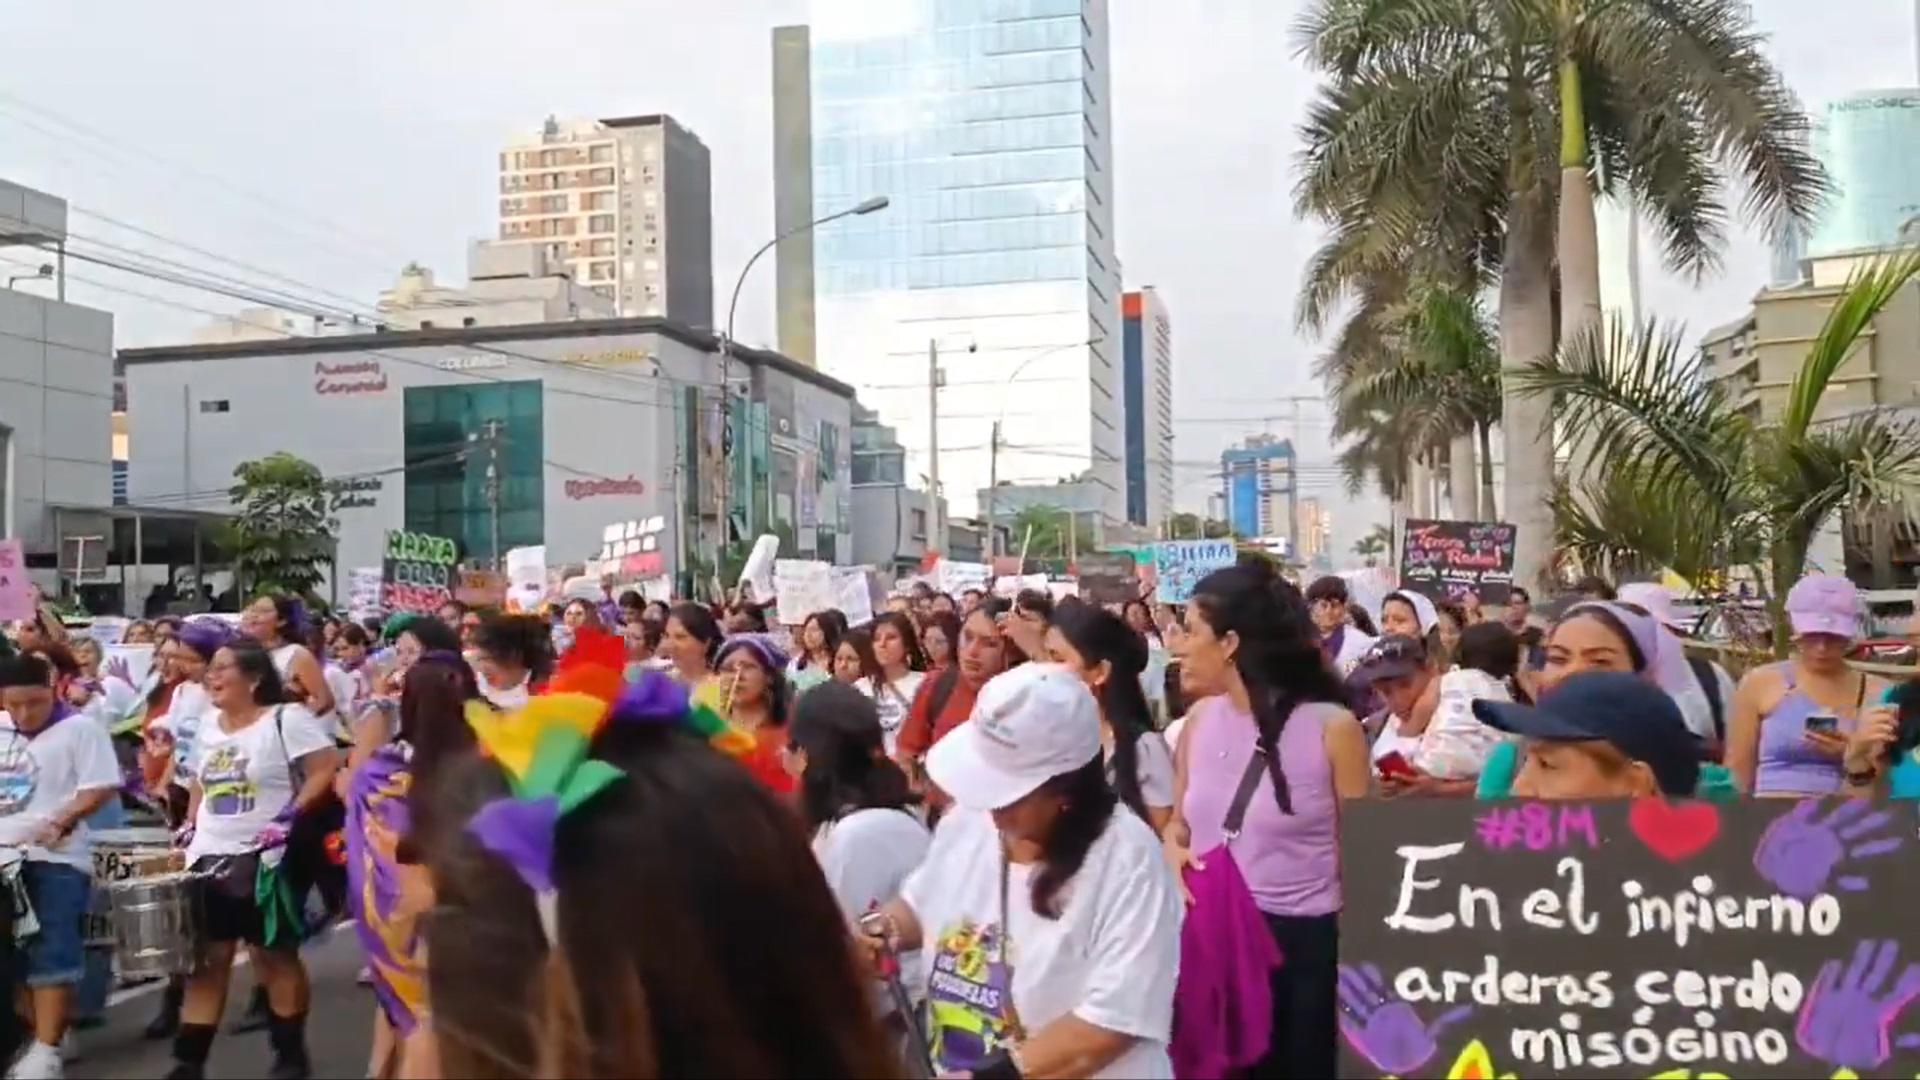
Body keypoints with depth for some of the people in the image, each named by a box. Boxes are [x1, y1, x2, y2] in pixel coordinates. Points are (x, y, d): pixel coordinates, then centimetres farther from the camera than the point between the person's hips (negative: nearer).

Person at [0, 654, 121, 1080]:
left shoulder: (79, 729, -5)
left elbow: (101, 787, -11)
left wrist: (63, 820, -23)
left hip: (56, 859, -6)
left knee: (51, 954, -8)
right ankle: (43, 1034, 26)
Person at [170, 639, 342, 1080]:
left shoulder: (287, 719, -10)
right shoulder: (207, 726, 13)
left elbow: (327, 770, -16)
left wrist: (291, 817, -21)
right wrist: (191, 830, 14)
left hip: (266, 859, -6)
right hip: (209, 857, 6)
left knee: (274, 956, 2)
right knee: (206, 958, 6)